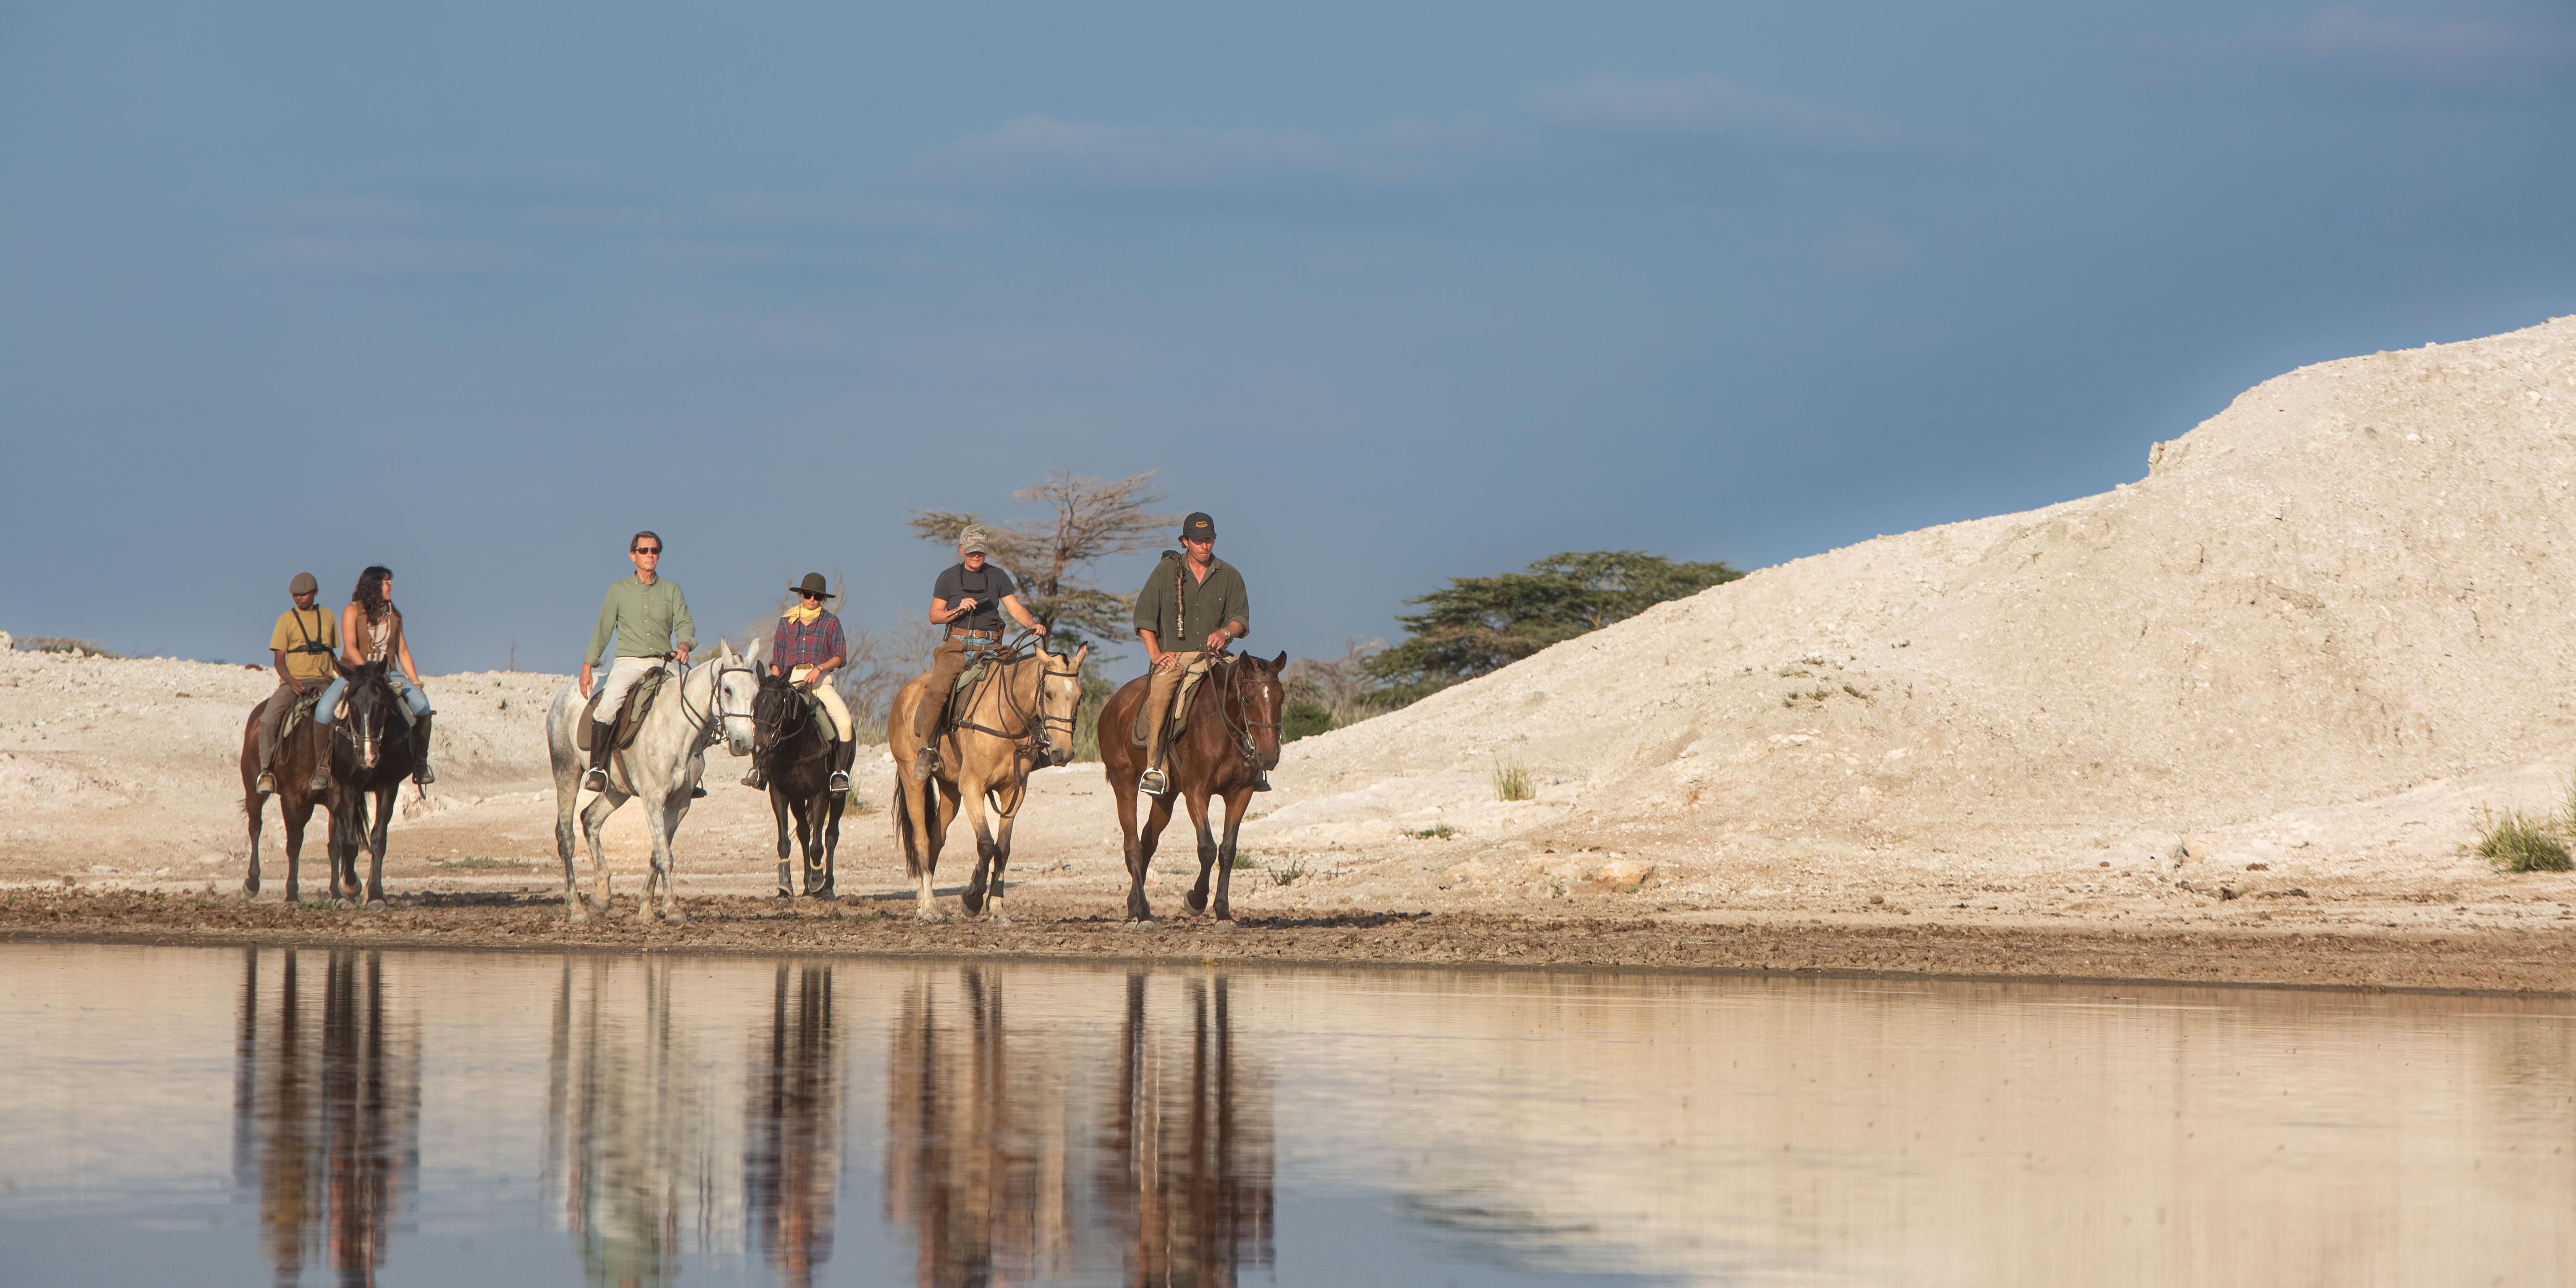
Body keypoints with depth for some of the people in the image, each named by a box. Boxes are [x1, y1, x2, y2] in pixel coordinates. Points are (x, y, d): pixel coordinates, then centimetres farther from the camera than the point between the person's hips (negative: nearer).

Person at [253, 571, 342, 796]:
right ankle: (266, 772, -18)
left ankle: (324, 767, -31)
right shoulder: (287, 620, 6)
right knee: (267, 720, -26)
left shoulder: (328, 618, 15)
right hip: (293, 681, -1)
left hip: (322, 682, 1)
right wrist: (291, 682, -17)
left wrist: (340, 675, 6)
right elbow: (278, 659, 2)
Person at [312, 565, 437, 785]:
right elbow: (350, 647, -14)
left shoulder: (393, 616, 13)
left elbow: (402, 652, 15)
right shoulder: (353, 611, -2)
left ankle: (421, 765, -12)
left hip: (388, 674, 4)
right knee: (323, 710, -30)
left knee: (421, 704, -22)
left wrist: (416, 682, 4)